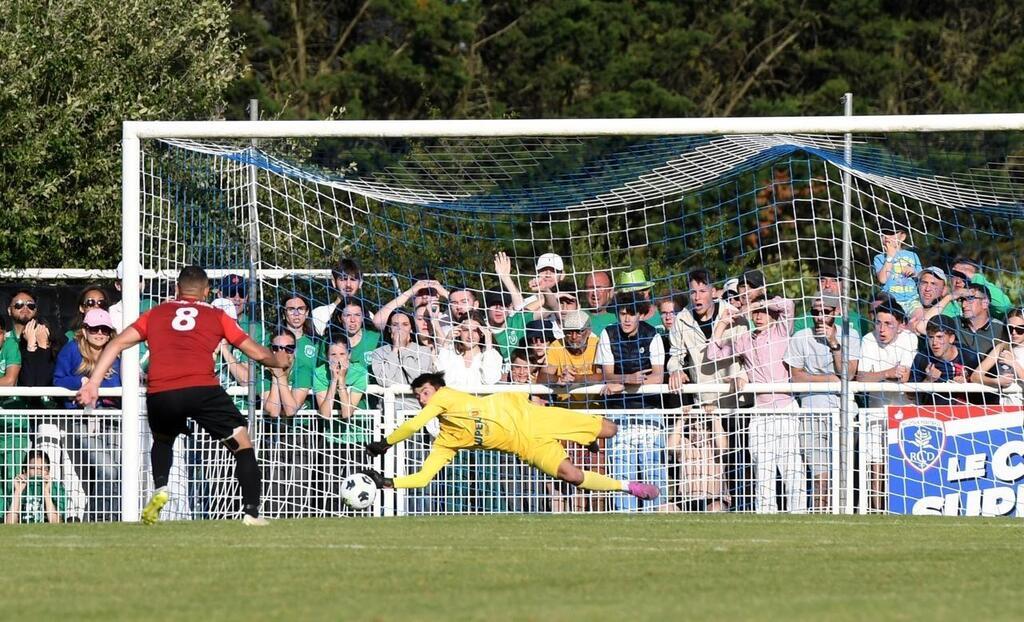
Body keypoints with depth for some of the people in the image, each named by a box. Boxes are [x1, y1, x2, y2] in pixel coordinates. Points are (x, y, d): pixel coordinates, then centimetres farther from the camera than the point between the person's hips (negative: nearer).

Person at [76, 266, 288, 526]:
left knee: (162, 441, 32)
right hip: (203, 389, -2)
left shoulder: (156, 313, 24)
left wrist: (94, 382, 15)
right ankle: (251, 512, 0)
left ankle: (160, 488, 8)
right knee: (242, 444, 12)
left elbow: (118, 343, 15)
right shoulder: (216, 315, 21)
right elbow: (257, 353, 25)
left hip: (159, 395, 2)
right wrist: (280, 362, 45)